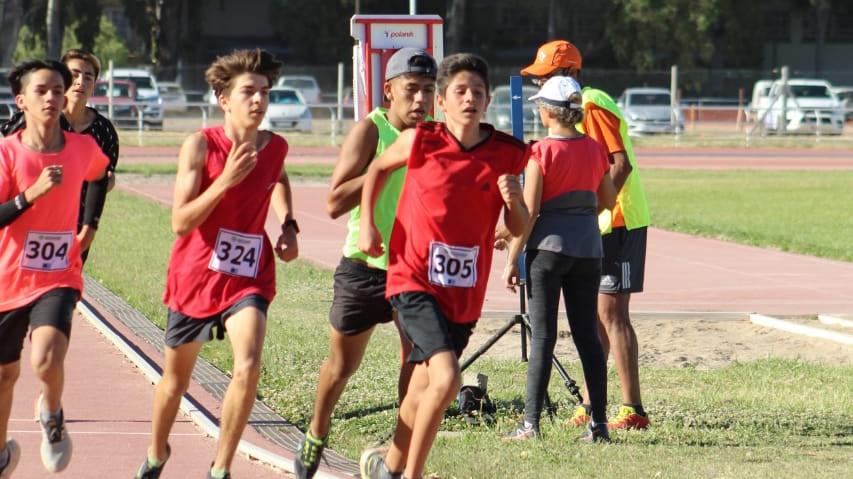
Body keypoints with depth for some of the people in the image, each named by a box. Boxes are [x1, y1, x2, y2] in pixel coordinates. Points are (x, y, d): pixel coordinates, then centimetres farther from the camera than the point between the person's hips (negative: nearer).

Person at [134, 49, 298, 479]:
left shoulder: (275, 147, -1)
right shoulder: (200, 146, -14)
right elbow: (181, 222, -21)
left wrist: (288, 225, 10)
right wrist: (226, 179, -29)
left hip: (248, 276, 2)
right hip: (196, 274, -2)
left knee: (248, 367, -22)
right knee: (176, 377, 16)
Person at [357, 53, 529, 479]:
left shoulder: (507, 154, -2)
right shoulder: (421, 141, -8)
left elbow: (519, 230, 4)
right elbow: (377, 168, 13)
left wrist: (514, 201, -16)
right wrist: (366, 224, 7)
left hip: (465, 290, 4)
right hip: (415, 280, -4)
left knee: (422, 388, 16)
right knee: (446, 378, -22)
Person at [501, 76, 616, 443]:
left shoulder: (542, 152, -10)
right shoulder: (594, 150, 5)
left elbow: (529, 211, -12)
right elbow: (608, 199, 16)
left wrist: (512, 259, -6)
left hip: (549, 246, -5)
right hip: (588, 245, 5)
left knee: (542, 336, -3)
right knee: (587, 334, 8)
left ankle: (531, 423, -5)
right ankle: (598, 423, 5)